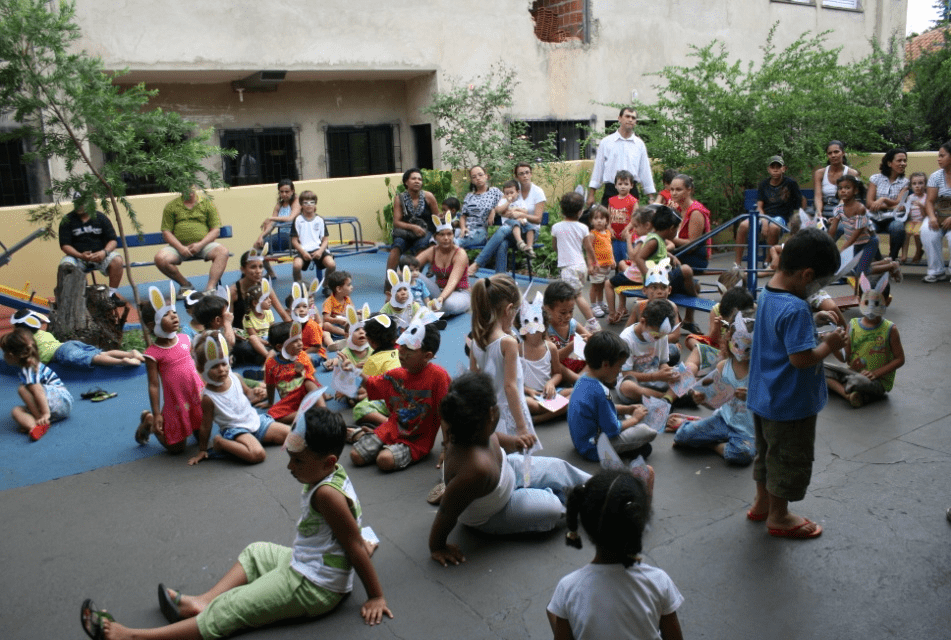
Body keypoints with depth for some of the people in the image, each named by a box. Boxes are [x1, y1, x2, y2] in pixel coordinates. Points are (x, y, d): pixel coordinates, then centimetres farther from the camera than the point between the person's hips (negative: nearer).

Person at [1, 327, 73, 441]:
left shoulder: (28, 371, -15)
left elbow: (38, 391, -28)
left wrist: (45, 413, -35)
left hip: (62, 401, -10)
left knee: (23, 389, -20)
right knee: (16, 411, -4)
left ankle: (41, 422, -22)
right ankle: (33, 426, -33)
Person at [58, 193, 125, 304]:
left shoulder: (101, 218, 3)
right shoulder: (67, 220, 1)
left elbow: (113, 240, 0)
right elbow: (64, 245, -4)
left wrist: (104, 252, -22)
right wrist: (81, 256, -22)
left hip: (100, 255, 1)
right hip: (77, 256, 0)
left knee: (117, 261, -29)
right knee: (65, 265, -32)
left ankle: (112, 294, -14)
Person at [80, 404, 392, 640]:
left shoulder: (326, 493, -30)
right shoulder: (333, 474, 0)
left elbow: (355, 546, -25)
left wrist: (376, 597, -19)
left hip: (312, 587, -10)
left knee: (228, 610, -10)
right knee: (255, 553, 26)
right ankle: (203, 602, 11)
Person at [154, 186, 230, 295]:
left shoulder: (207, 203, 11)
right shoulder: (171, 206, 11)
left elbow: (215, 230, 5)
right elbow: (166, 232, 4)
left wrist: (200, 245, -11)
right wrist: (180, 248, -13)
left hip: (203, 244, 0)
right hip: (179, 246, 1)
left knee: (223, 251, -31)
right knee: (160, 258, -27)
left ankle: (210, 287, -36)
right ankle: (185, 284, -7)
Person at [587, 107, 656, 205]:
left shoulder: (639, 144, 10)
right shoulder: (606, 142, 5)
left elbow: (645, 171, 12)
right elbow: (598, 168, 6)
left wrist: (650, 198, 9)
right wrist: (591, 195, 2)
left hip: (632, 191, 2)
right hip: (610, 191, -1)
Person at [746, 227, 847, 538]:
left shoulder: (767, 294, 1)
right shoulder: (796, 309, -29)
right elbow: (801, 357, -30)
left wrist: (815, 326, 3)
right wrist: (829, 345, -15)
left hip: (764, 397, 9)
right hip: (790, 404, -9)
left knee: (768, 451, 25)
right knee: (789, 459, 11)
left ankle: (762, 504, 41)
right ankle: (779, 517, 27)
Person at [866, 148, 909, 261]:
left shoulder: (905, 182, 10)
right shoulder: (876, 178, 6)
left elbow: (899, 204, -2)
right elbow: (869, 203, -2)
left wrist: (883, 199, -19)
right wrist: (891, 206, -10)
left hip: (892, 218, 1)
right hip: (874, 217, -1)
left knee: (898, 228, -35)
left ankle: (892, 258, -13)